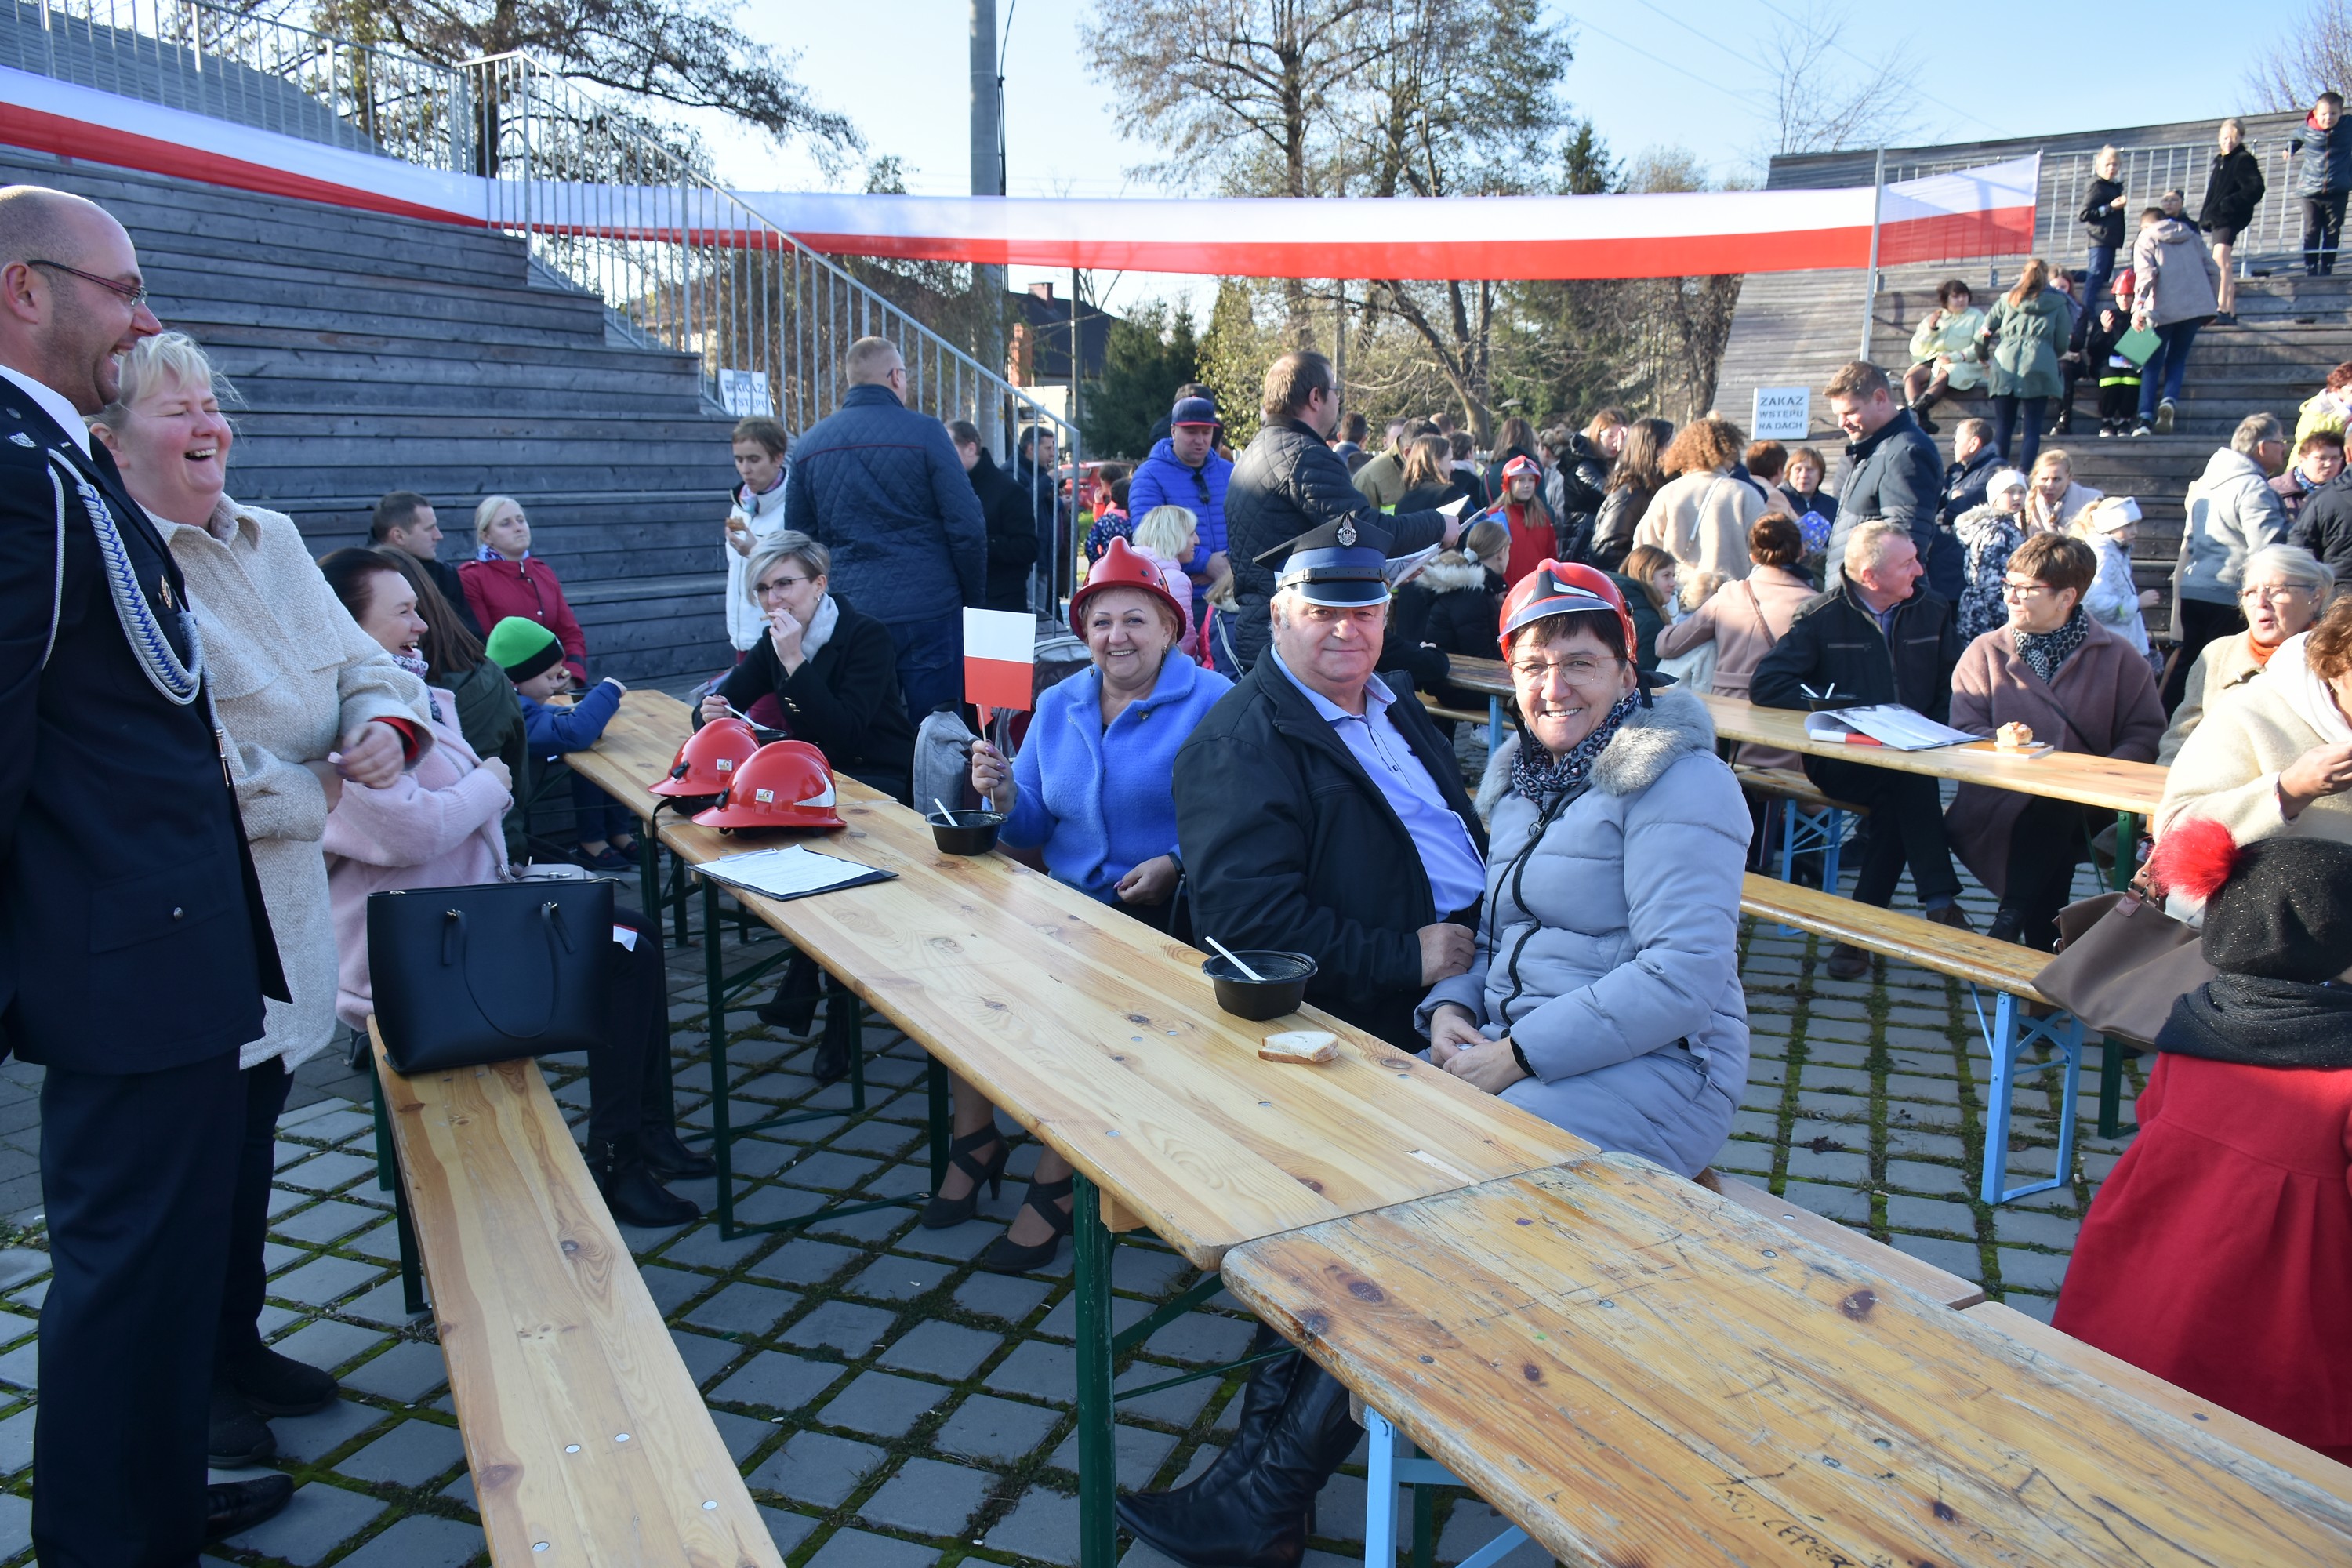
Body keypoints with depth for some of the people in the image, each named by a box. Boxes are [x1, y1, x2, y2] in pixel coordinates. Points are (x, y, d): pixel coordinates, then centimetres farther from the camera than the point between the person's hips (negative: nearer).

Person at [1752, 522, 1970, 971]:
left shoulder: (1934, 610, 9)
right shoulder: (1824, 617, -3)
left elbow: (1952, 690, 11)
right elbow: (1765, 684, -9)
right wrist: (1837, 707, -15)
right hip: (1841, 762, -3)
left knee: (1899, 802, -31)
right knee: (1906, 781, -33)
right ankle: (1940, 906, -29)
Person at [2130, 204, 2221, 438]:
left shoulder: (2145, 240, 8)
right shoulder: (2193, 237, 21)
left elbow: (2146, 275, -10)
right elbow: (2214, 272, 17)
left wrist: (2138, 307, -17)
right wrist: (2210, 306, 25)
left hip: (2163, 310, -4)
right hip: (2197, 307, 4)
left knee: (2153, 364, 3)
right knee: (2177, 359, 14)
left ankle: (2146, 419, -9)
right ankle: (2168, 401, -14)